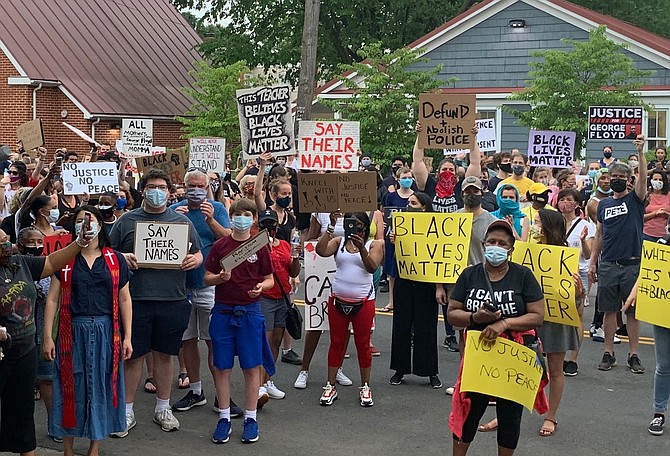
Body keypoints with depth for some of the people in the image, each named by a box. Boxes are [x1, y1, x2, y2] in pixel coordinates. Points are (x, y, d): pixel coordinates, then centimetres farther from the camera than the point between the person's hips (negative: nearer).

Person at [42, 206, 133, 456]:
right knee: (71, 388, 5)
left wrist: (127, 337, 1)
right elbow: (53, 299, 1)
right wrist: (47, 336, -5)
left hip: (105, 332, 1)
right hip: (72, 331, 0)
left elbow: (124, 300, 6)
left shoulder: (115, 259, 4)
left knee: (101, 387, 6)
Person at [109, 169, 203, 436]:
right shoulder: (127, 221, 5)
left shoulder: (182, 221, 10)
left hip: (172, 301, 1)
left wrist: (195, 260, -9)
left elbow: (198, 254, 14)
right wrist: (122, 259, -14)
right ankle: (127, 411, 15)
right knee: (133, 355, 4)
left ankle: (163, 408, 24)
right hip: (136, 300, -1)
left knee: (164, 354, 11)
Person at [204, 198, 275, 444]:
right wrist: (220, 277, -16)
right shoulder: (220, 246, 2)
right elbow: (207, 277, 5)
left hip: (250, 311, 0)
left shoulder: (259, 247, 2)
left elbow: (269, 279, 7)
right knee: (222, 367, 4)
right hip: (223, 311, 0)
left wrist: (261, 286, -14)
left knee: (251, 367, 3)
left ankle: (250, 418, 14)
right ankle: (224, 418, 15)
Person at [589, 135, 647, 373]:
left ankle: (633, 355, 8)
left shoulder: (635, 199, 2)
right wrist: (592, 262, 10)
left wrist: (640, 152, -28)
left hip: (632, 264, -3)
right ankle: (608, 353, 13)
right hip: (608, 265, 3)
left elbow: (643, 178, -17)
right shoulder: (603, 204, 11)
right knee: (610, 310, 6)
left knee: (633, 311, 2)